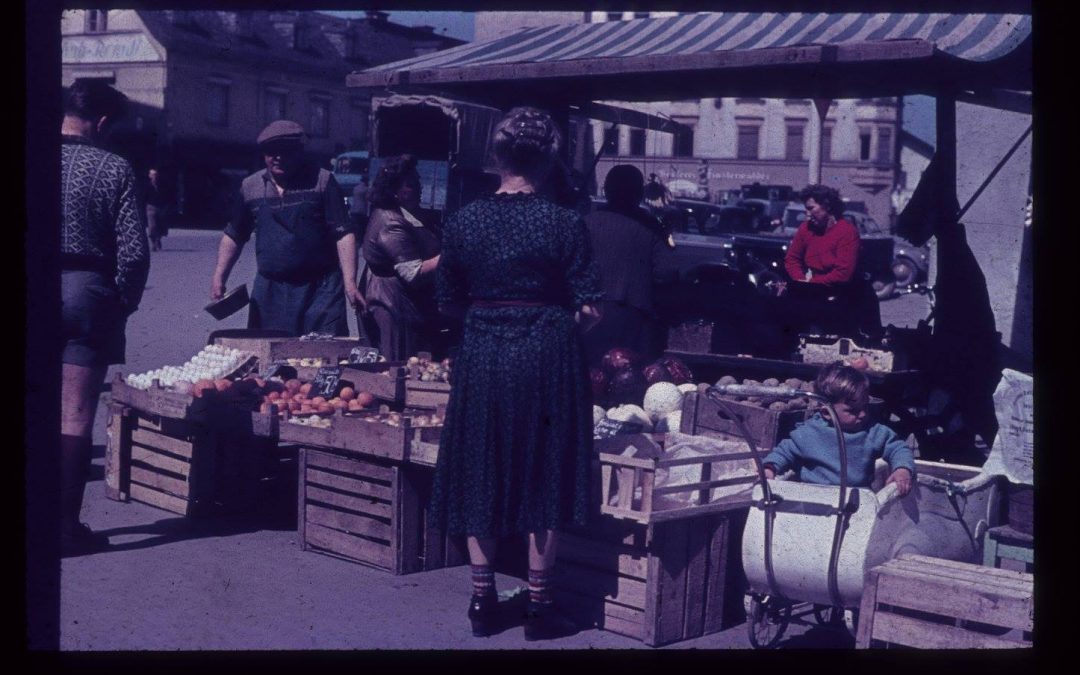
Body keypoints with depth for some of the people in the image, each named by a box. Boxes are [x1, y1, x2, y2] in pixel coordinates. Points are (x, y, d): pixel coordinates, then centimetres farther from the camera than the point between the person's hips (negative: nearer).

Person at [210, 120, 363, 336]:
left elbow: (343, 234, -5)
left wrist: (350, 284, -14)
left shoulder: (322, 181, -2)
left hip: (319, 289, -3)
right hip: (269, 292, 4)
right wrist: (219, 277, 9)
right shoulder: (250, 187, 9)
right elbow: (234, 236, 19)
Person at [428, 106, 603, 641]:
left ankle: (482, 600, 20)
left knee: (480, 474, 14)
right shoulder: (564, 223, -10)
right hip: (546, 356, -2)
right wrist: (551, 314, 9)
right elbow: (588, 310, -10)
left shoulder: (463, 221, -1)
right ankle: (538, 606, 16)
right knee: (543, 476, 9)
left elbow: (449, 302, 4)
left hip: (482, 356, 2)